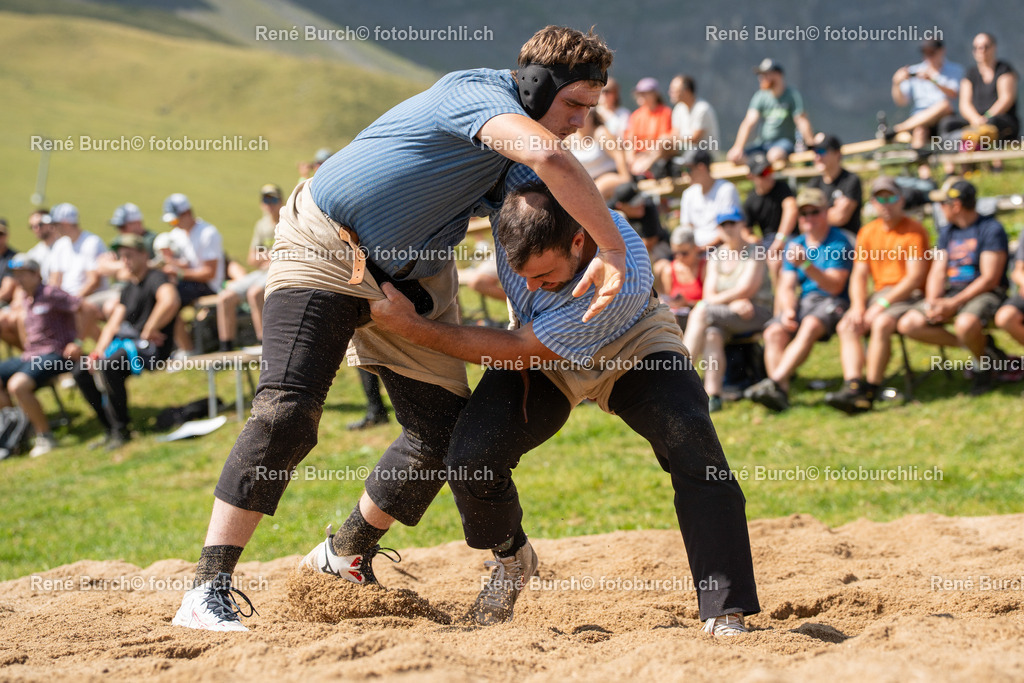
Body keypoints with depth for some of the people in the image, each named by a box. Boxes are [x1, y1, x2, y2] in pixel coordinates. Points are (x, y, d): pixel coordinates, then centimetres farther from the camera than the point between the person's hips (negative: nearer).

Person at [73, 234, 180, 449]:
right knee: (82, 372, 1)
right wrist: (98, 352, 2)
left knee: (110, 366, -33)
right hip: (124, 342, 10)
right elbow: (113, 324, 18)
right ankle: (111, 429, 4)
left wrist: (149, 331, -24)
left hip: (152, 348, -10)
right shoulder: (129, 287, 20)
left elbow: (170, 302, -33)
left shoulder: (156, 278, -10)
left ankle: (121, 430, -21)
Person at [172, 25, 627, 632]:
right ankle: (210, 590, -20)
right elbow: (548, 155, -45)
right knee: (286, 412, -22)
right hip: (326, 251, -9)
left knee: (445, 434, 3)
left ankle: (346, 555, 26)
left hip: (414, 278, 9)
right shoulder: (481, 93, -26)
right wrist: (613, 249, -42)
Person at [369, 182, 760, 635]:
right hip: (538, 357, 3)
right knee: (471, 461, -19)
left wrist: (412, 327, -31)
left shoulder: (625, 279, -41)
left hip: (631, 350, -3)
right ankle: (511, 559, 13)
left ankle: (725, 613, -25)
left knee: (692, 443, -29)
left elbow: (519, 350, -33)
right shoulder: (519, 186, -32)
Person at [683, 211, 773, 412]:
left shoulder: (754, 253, 1)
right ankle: (713, 394, -44)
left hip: (756, 314, -4)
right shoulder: (715, 256, 17)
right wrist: (733, 303, -12)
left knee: (701, 311, -28)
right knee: (712, 334, -33)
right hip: (724, 314, 4)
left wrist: (718, 300, -4)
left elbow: (746, 289, -10)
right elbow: (709, 295, 7)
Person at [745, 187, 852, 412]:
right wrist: (788, 310, -9)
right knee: (774, 332, -24)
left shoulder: (838, 243, -2)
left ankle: (775, 381, -47)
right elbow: (786, 287, 12)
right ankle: (781, 393, -35)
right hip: (803, 301, 5)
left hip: (832, 302, -5)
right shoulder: (795, 245, 18)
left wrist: (806, 265, -24)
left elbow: (834, 286, -11)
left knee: (810, 326, -37)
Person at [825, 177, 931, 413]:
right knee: (846, 326, -19)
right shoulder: (868, 232, 16)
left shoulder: (914, 230, -4)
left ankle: (869, 392, -32)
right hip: (880, 294, 6)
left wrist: (883, 304, -18)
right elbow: (859, 274, 13)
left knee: (881, 324, -34)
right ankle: (853, 386, -35)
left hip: (909, 295, -6)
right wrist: (858, 306, -7)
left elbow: (915, 277, -12)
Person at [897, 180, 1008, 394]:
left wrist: (953, 304, -20)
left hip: (984, 294, -7)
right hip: (951, 293, 7)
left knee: (965, 325, -41)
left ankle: (984, 364, -7)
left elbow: (990, 278, -14)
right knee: (908, 324, -15)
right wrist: (932, 301, -10)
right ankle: (974, 344, -6)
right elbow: (937, 271, 12)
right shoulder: (947, 232, 16)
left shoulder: (991, 229, -7)